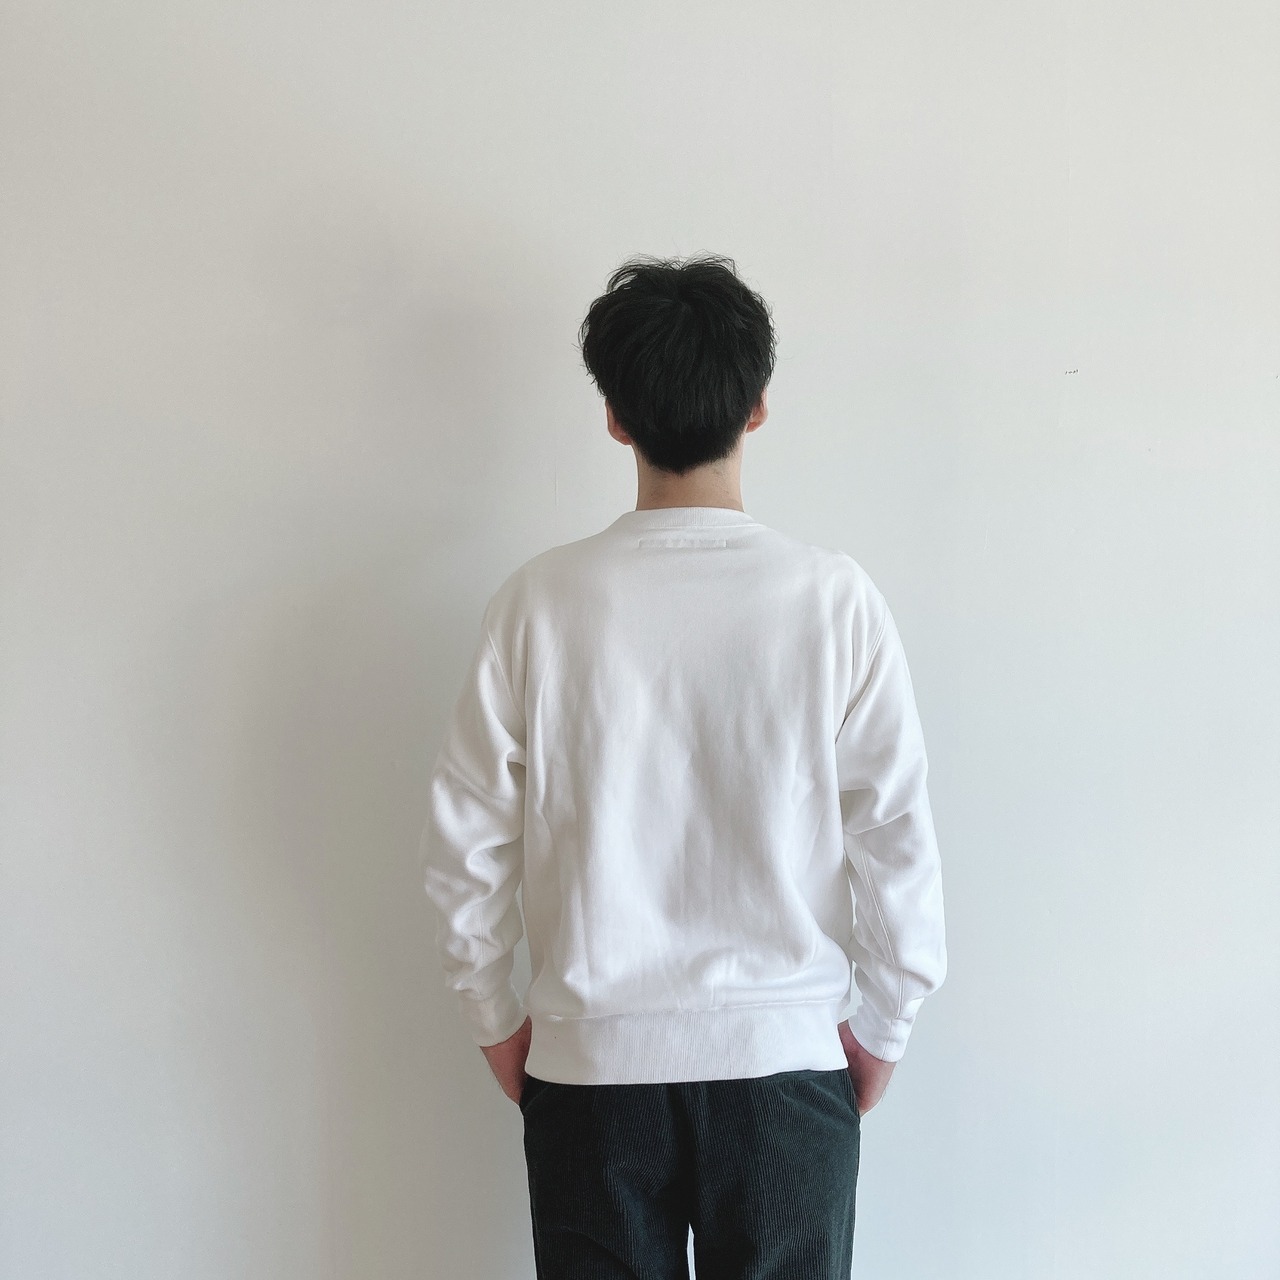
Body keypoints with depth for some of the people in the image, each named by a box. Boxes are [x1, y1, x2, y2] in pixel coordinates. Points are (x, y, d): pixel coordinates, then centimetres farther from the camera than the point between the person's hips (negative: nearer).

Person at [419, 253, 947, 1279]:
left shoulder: (542, 600, -9)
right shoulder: (834, 600, -11)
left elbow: (467, 836, -4)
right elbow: (896, 836, -7)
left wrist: (495, 1018, 10)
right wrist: (883, 1027, 7)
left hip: (591, 1063, 1)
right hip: (785, 1057, 0)